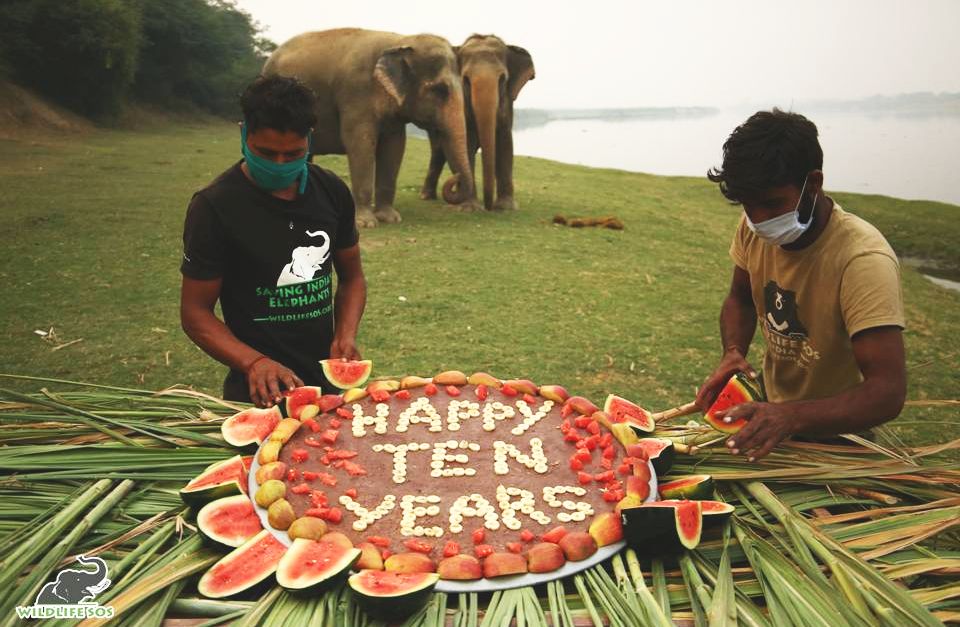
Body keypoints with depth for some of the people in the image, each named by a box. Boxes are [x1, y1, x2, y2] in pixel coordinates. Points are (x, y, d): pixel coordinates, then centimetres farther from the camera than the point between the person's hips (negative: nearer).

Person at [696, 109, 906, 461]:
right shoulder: (754, 227, -11)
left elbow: (888, 391, -34)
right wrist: (733, 352, -14)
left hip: (835, 431, -4)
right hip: (770, 409, 5)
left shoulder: (863, 260, -30)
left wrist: (791, 416, -49)